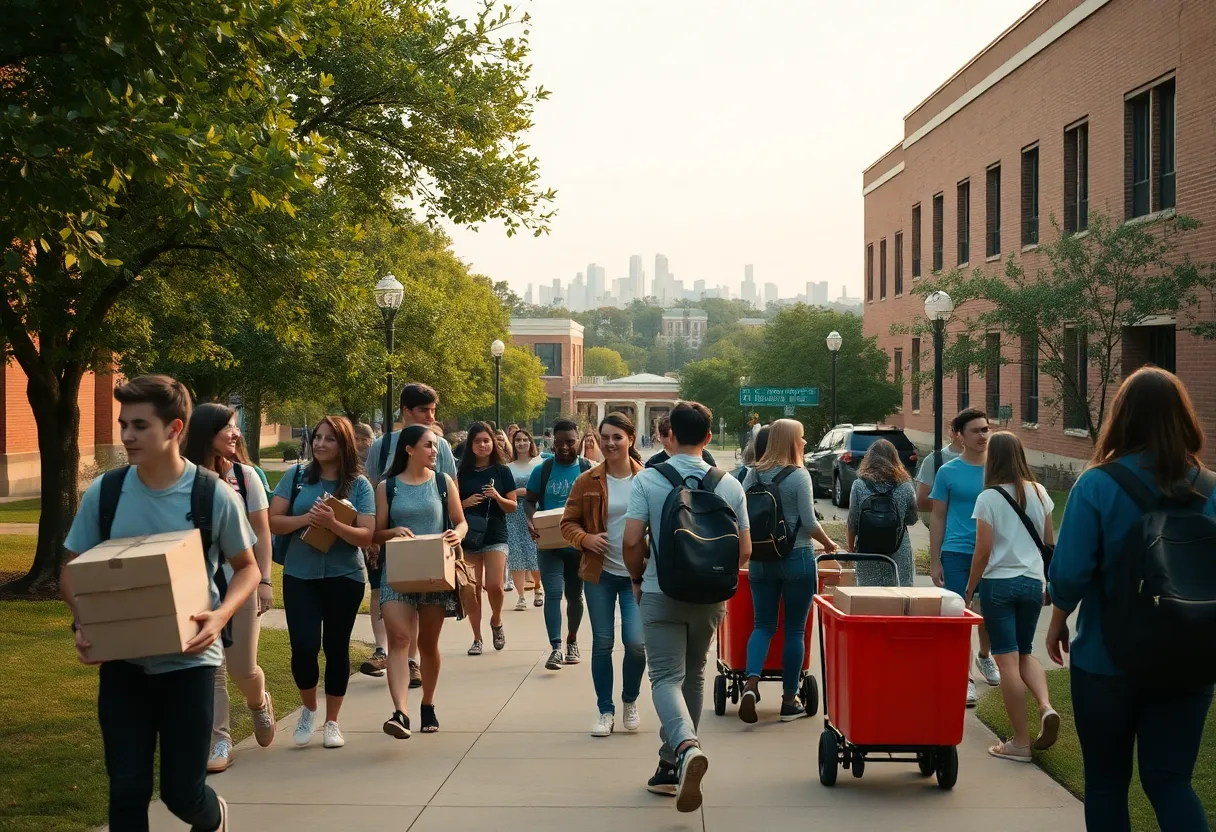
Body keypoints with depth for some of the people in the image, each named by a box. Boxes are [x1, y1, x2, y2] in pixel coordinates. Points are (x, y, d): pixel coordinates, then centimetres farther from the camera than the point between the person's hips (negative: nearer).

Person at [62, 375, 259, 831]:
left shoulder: (215, 496, -10)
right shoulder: (103, 492, -4)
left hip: (189, 660, -2)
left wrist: (221, 614, -17)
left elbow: (246, 567, 3)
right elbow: (72, 570, 7)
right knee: (127, 791, 2)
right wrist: (82, 623, -13)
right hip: (121, 661, 2)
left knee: (182, 792, 4)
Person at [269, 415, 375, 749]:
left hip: (344, 577, 0)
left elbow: (366, 536, -9)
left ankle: (331, 721, 23)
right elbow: (273, 521, -2)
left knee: (336, 647, 7)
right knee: (304, 645, -9)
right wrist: (305, 519, -19)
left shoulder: (359, 484, -3)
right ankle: (309, 709, 19)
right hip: (299, 575, 0)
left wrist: (332, 523, -24)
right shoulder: (297, 476, 1)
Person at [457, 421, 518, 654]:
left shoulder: (502, 471, 2)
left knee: (495, 585, -13)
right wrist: (466, 503, -11)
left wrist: (497, 497, -15)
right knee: (473, 589, 4)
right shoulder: (462, 472, 3)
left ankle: (496, 621, 17)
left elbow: (512, 507, 4)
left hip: (495, 535, -1)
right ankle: (477, 638, 15)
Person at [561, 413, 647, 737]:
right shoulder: (587, 481, 1)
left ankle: (630, 702, 21)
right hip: (600, 574, 1)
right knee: (602, 643, 5)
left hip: (637, 574, -1)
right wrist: (585, 539, -14)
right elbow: (568, 523, 6)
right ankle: (606, 711, 19)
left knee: (636, 642, -6)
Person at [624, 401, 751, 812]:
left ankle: (685, 746, -29)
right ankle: (671, 767, 23)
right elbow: (744, 550, 1)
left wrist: (637, 579, 5)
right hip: (709, 596, 3)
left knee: (666, 678, -2)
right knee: (692, 676, 17)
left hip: (661, 593, -3)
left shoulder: (647, 480, -8)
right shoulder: (729, 485, -1)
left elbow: (632, 540, -13)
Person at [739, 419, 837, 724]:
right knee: (795, 630, 6)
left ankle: (751, 683, -12)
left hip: (761, 559, 4)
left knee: (763, 625, 10)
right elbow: (809, 523, -11)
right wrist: (829, 544, 7)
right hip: (797, 558, -4)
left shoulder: (753, 474, 3)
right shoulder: (799, 476, -10)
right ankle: (789, 700, 11)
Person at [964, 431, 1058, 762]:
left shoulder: (988, 498, -10)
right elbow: (1049, 542, 10)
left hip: (999, 583, -4)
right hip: (1032, 583, 5)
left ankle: (1020, 743, 2)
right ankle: (1046, 707, -6)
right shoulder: (1038, 493, 3)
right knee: (1025, 654, 20)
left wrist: (969, 589, 1)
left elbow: (983, 551, -11)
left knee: (1007, 661, 0)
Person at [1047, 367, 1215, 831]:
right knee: (1171, 781, 10)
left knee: (1106, 782, 14)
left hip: (1107, 659, -2)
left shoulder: (1097, 486, -13)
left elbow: (1070, 573, -16)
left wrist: (1058, 620, 3)